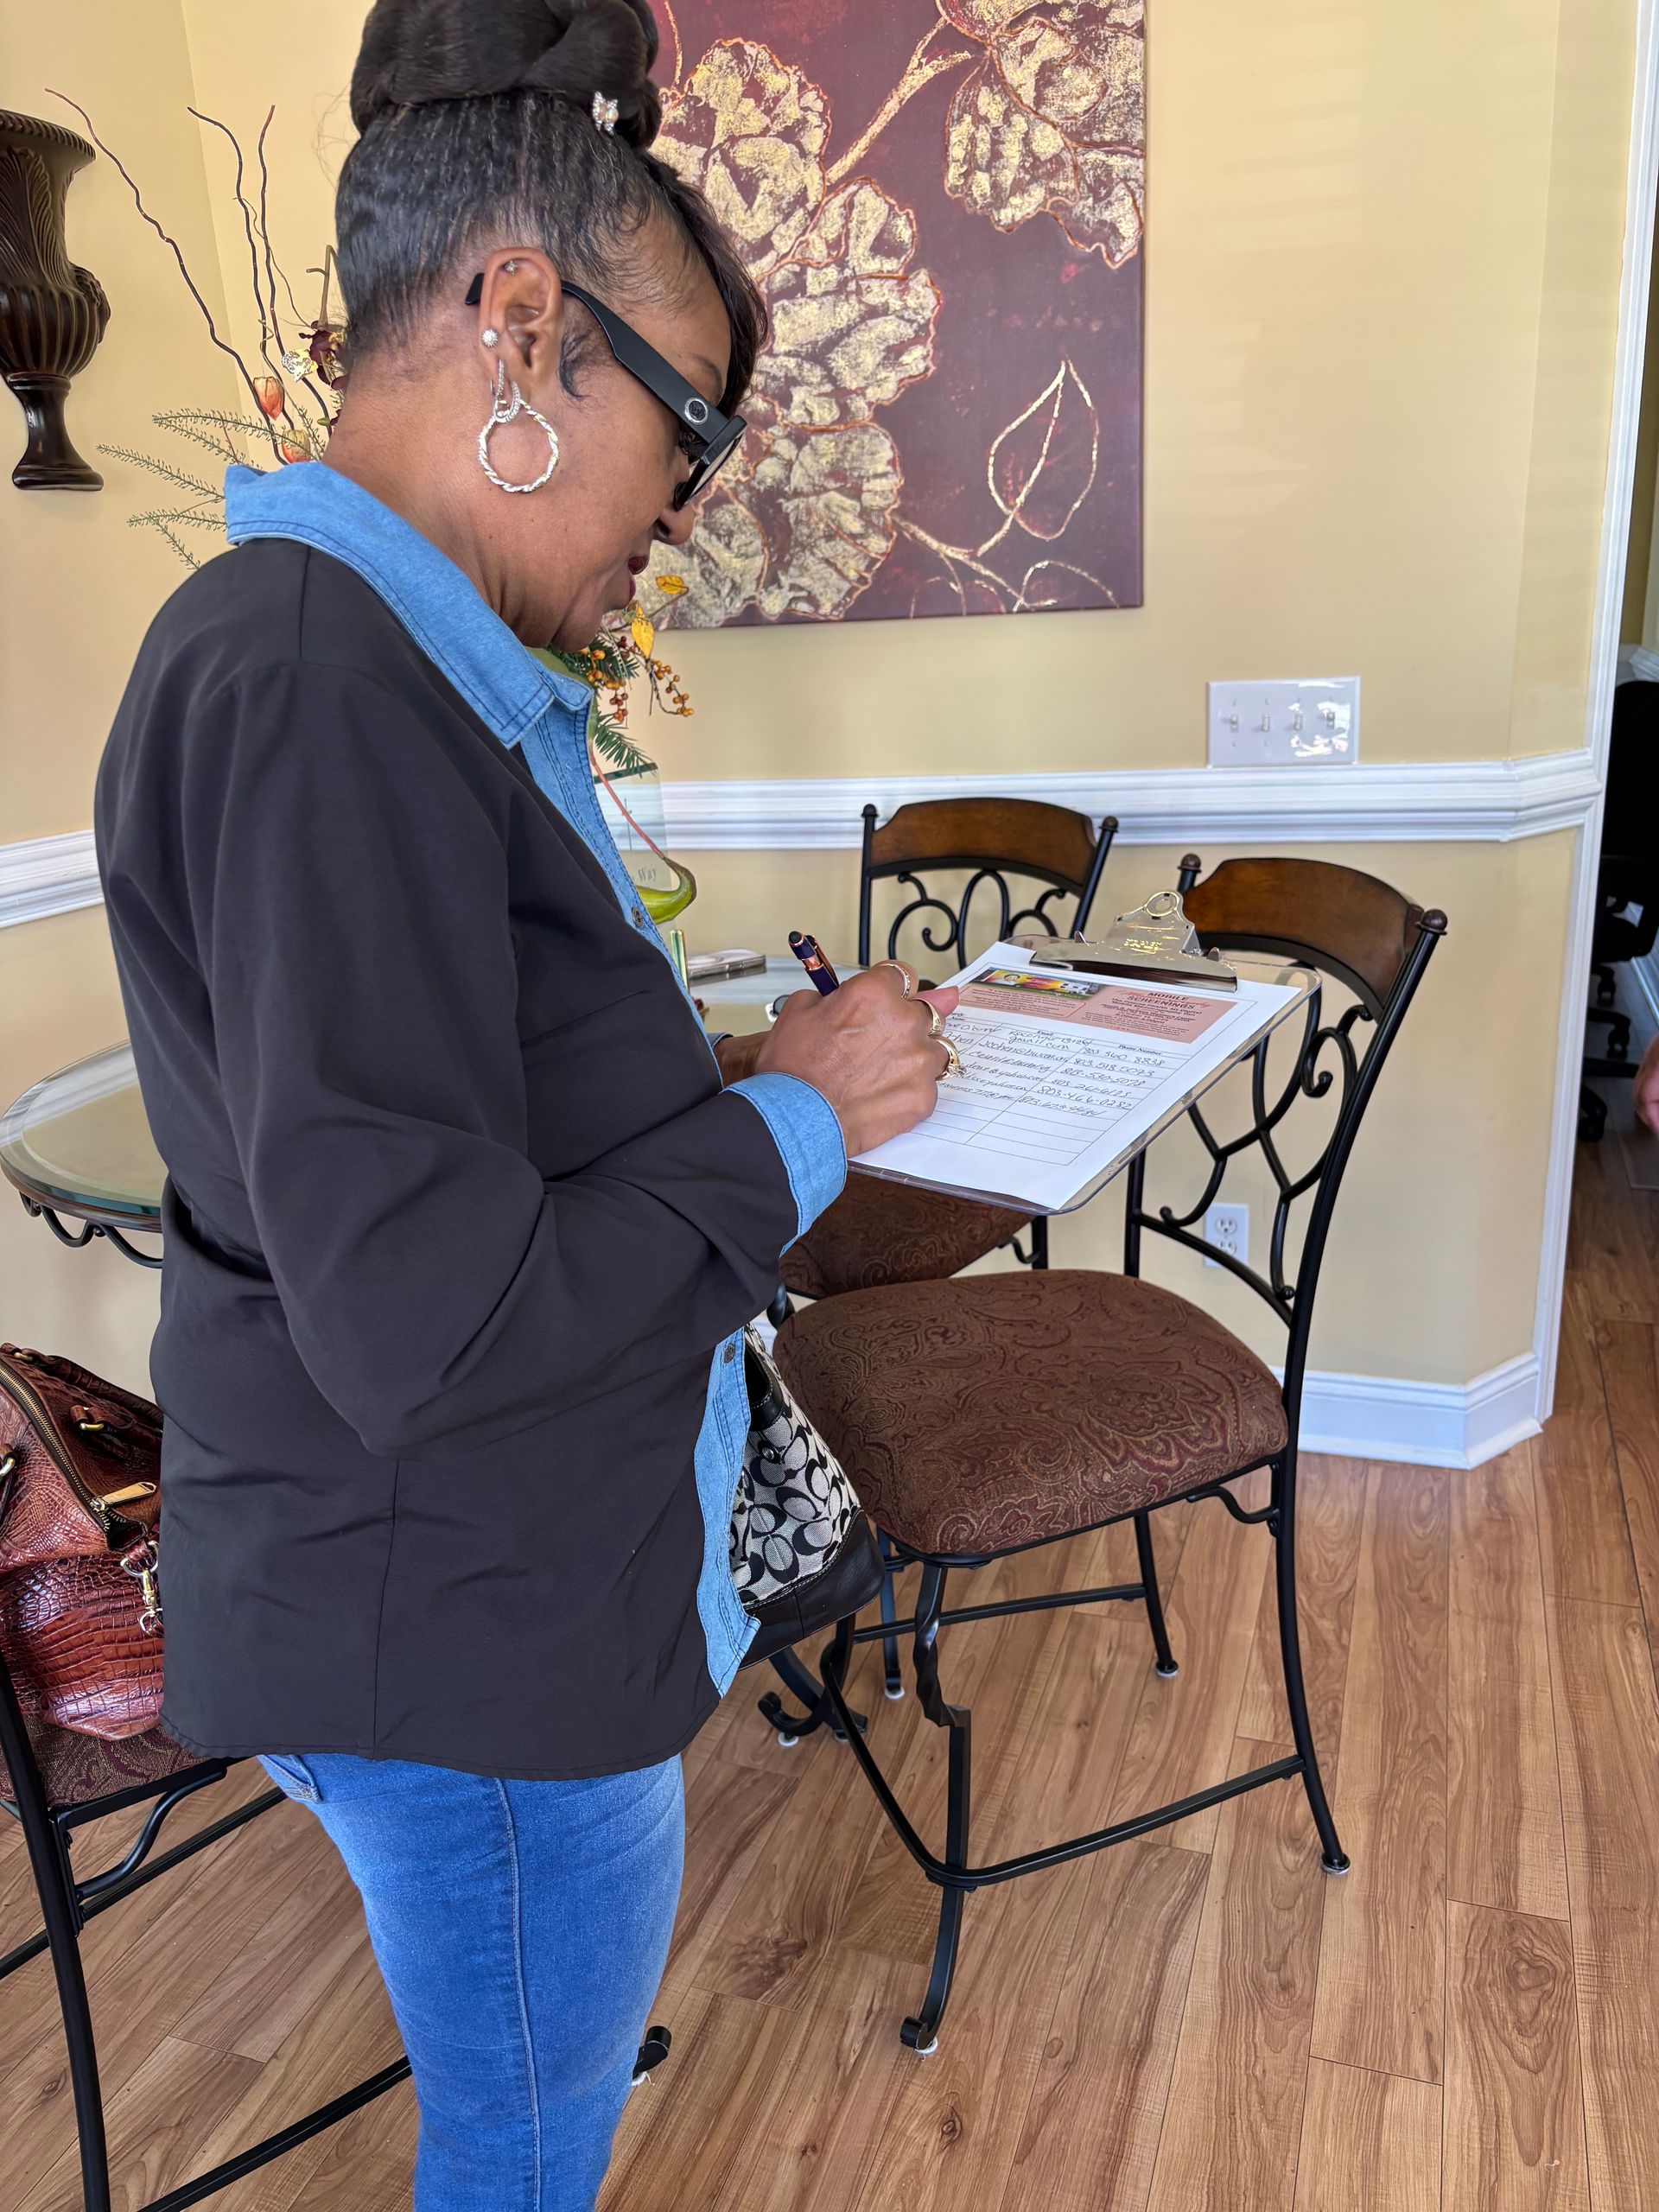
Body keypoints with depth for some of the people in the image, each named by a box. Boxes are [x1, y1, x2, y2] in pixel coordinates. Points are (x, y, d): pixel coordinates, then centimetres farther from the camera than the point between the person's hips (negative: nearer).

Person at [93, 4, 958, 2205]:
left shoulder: (381, 653, 5)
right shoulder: (319, 685, -26)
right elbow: (423, 1316, -29)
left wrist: (750, 1065, 2)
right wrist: (793, 1122, -18)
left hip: (505, 1589, 9)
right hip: (467, 1649, -9)